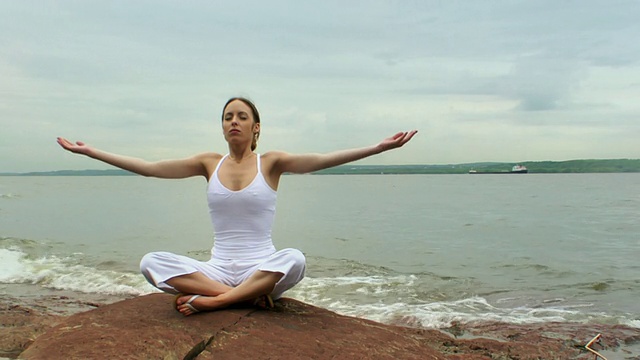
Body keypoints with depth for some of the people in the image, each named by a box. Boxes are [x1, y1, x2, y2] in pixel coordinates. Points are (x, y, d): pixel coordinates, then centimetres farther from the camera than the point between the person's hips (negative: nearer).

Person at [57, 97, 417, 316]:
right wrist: (90, 151, 4)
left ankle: (210, 300, -24)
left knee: (295, 259, -35)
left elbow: (323, 159, -14)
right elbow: (148, 167, 6)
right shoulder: (210, 163, 7)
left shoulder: (271, 162, -1)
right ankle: (251, 294, -23)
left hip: (262, 268, -2)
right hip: (218, 268, 3)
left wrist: (379, 147, -25)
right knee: (151, 262, -20)